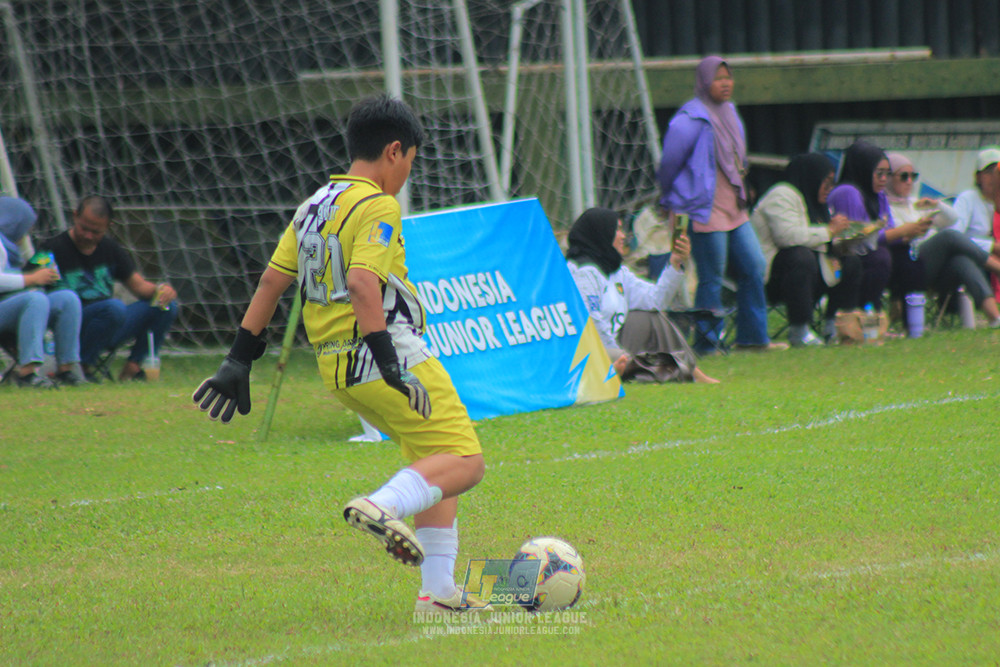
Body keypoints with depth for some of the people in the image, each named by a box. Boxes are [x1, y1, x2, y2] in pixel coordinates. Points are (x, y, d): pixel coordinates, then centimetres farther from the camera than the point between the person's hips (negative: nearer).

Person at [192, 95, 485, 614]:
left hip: (337, 365, 9)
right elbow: (363, 283, -23)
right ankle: (381, 507, -30)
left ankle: (438, 591, 11)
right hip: (390, 355, -9)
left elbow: (272, 280, 14)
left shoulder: (314, 206, 16)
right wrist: (391, 365, -29)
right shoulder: (377, 206, -10)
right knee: (465, 462, -8)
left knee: (435, 462, 16)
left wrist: (240, 358, 17)